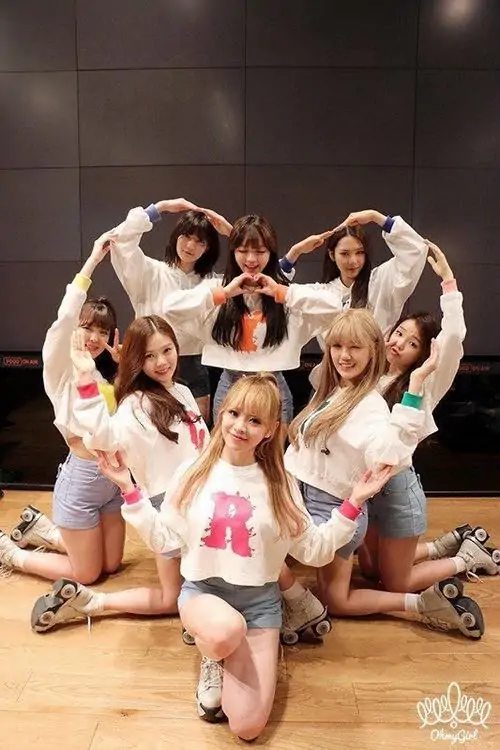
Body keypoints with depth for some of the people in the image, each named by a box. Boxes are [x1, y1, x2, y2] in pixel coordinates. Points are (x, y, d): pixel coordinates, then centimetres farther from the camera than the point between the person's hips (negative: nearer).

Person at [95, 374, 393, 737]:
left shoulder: (280, 485, -6)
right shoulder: (193, 473, -6)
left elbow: (314, 551, -5)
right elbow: (164, 540, -2)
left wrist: (352, 504, -15)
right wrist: (130, 491, -10)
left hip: (259, 599, 1)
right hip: (202, 589, 0)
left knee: (248, 727, -9)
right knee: (226, 631, -37)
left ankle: (225, 654, 22)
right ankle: (212, 659, 2)